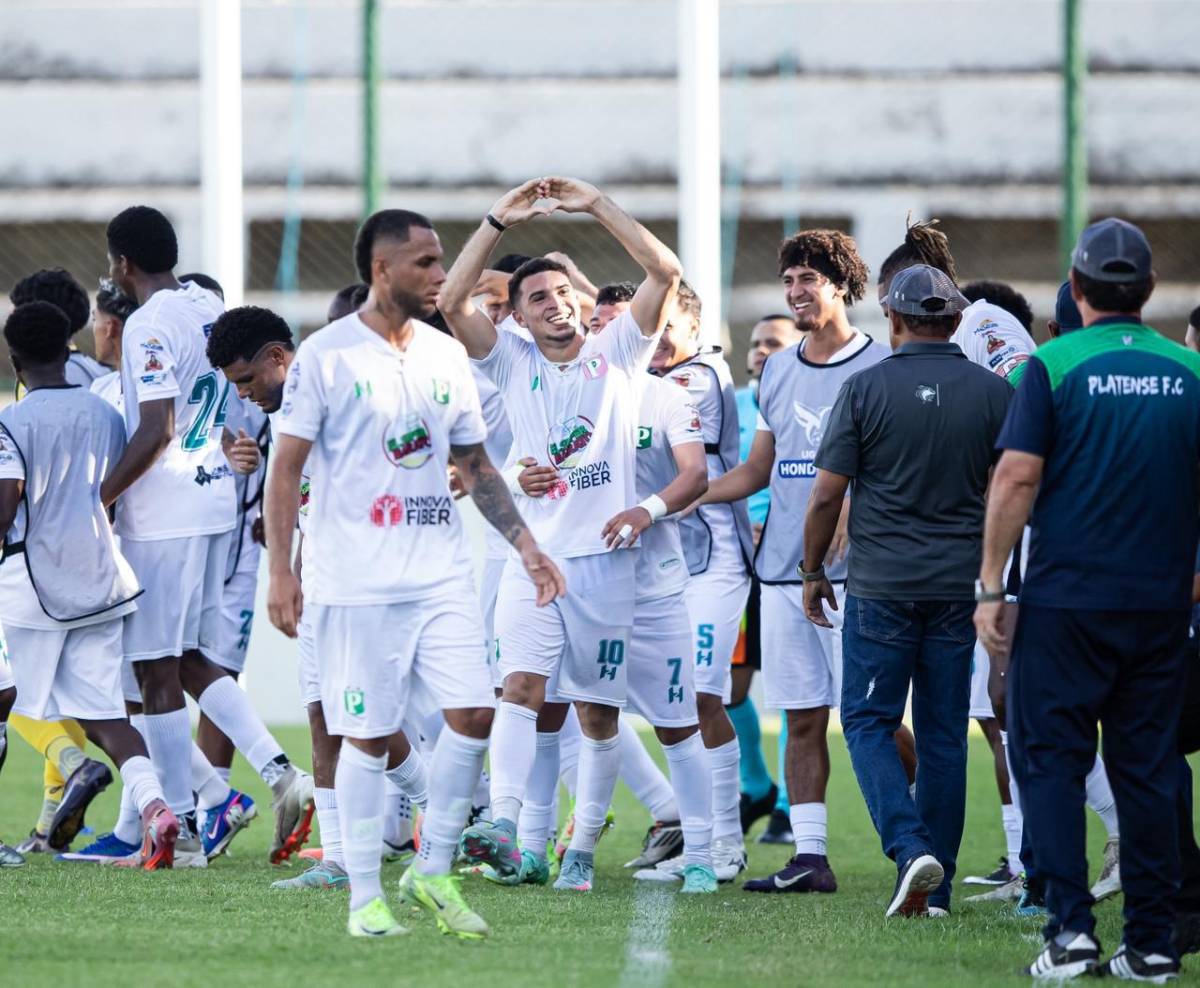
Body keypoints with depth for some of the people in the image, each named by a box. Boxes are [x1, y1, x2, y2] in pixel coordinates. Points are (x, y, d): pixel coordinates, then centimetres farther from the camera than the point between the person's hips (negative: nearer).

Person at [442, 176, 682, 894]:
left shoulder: (618, 354, 8)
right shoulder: (513, 364, 9)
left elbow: (666, 273, -2)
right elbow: (453, 302, -3)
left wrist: (596, 204, -6)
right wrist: (499, 222, -8)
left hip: (606, 559, 1)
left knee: (598, 712, 4)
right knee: (522, 686, -18)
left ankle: (584, 848, 11)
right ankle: (504, 825, -30)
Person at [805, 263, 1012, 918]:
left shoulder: (865, 389, -6)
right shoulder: (993, 394, 1)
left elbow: (826, 497, -5)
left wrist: (813, 572, 9)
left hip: (881, 587, -3)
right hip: (960, 588, 3)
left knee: (868, 721, 6)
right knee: (944, 735, 8)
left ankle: (910, 846, -16)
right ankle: (934, 890, 10)